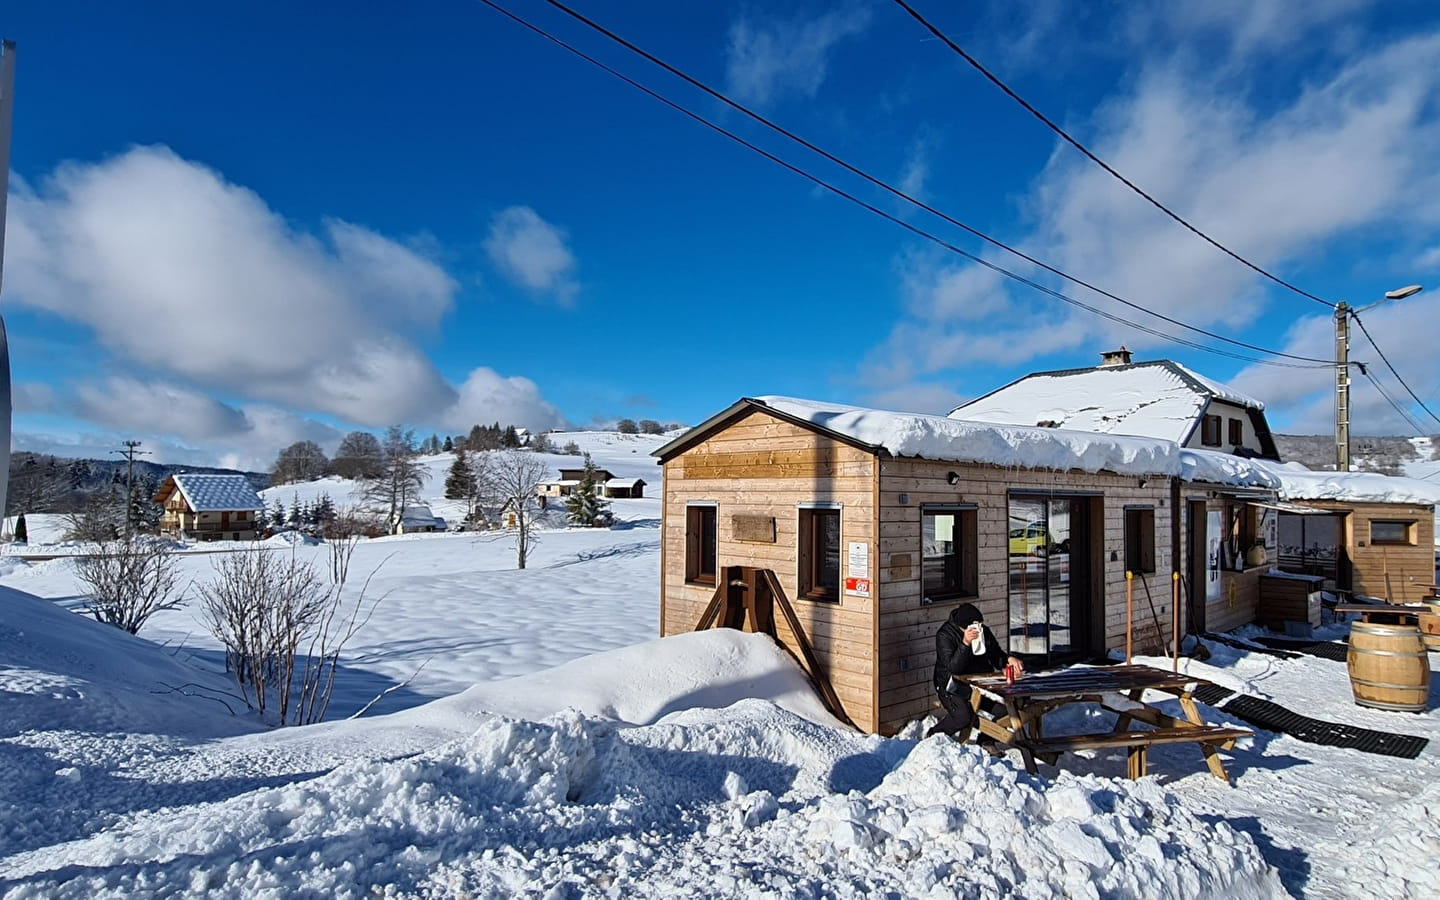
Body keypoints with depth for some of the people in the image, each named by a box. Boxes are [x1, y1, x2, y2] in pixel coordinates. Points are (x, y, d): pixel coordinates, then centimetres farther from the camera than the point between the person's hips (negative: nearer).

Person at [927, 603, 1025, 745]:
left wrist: (1009, 659, -15)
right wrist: (965, 643, -39)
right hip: (953, 684, -6)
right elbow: (953, 668, -27)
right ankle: (932, 736, 0)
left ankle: (986, 740, 2)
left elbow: (996, 656, 8)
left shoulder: (983, 631, 1)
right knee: (963, 716, -29)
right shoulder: (944, 635, -17)